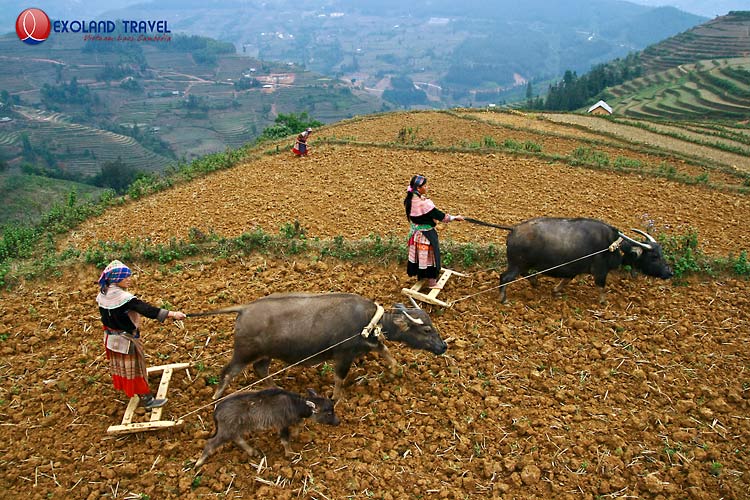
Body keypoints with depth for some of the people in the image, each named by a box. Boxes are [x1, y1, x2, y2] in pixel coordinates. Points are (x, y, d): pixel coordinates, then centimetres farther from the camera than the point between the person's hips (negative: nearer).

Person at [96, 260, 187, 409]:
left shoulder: (103, 294, -4)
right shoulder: (123, 297, -31)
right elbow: (146, 309, -37)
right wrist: (172, 314, -41)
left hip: (111, 337, 8)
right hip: (126, 340, -8)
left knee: (120, 365, 25)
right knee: (134, 368, 3)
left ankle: (124, 387, 47)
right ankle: (147, 399, 13)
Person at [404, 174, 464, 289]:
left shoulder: (410, 200, -5)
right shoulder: (424, 202, -30)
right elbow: (438, 215, -23)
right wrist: (455, 218, -14)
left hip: (415, 232, 7)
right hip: (426, 234, -7)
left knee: (418, 254, 22)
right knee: (429, 256, 8)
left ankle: (420, 275, 41)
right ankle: (431, 281, 22)